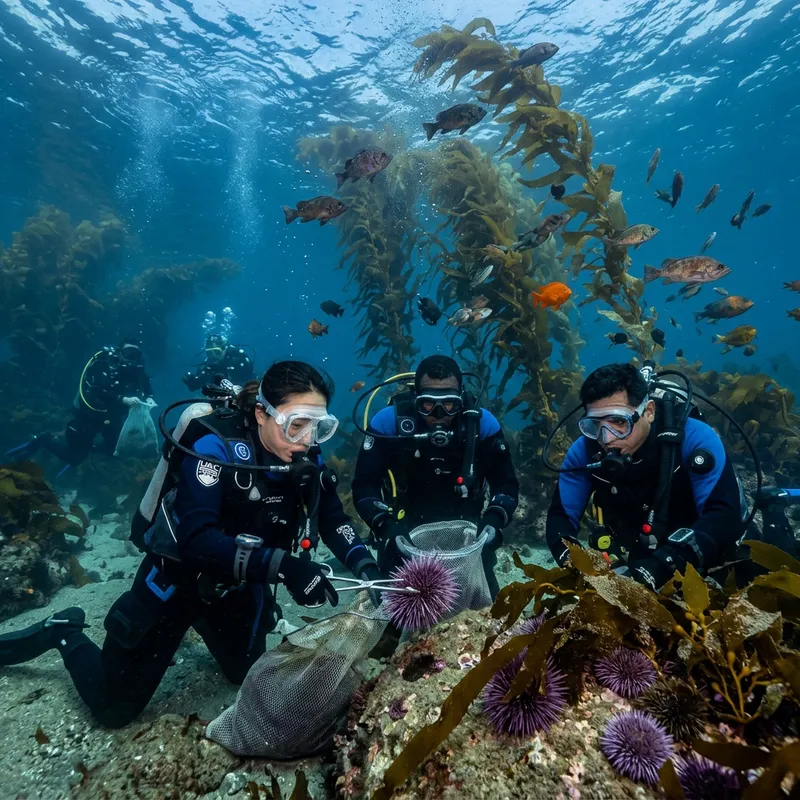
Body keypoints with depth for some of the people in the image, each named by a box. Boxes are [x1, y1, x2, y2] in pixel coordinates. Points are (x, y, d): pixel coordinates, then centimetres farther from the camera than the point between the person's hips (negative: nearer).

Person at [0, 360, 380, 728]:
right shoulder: (216, 447, -33)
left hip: (234, 586, 6)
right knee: (114, 708, 9)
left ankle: (200, 626, 48)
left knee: (248, 675, 24)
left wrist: (364, 565, -25)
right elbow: (196, 539, -41)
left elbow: (333, 518, -8)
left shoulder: (305, 457, -15)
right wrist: (281, 565, -50)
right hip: (177, 578, -5)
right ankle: (66, 634, 34)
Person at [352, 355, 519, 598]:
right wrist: (385, 528, -29)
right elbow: (364, 485, -15)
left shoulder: (481, 423, -13)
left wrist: (494, 521, -23)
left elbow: (506, 484, -6)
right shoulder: (389, 421, -17)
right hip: (407, 528, -1)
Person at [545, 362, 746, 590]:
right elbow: (560, 516, -11)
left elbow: (726, 515, -29)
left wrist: (662, 565, -41)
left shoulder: (693, 438, -24)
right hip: (628, 563, 1)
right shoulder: (585, 450, -17)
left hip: (698, 566, 0)